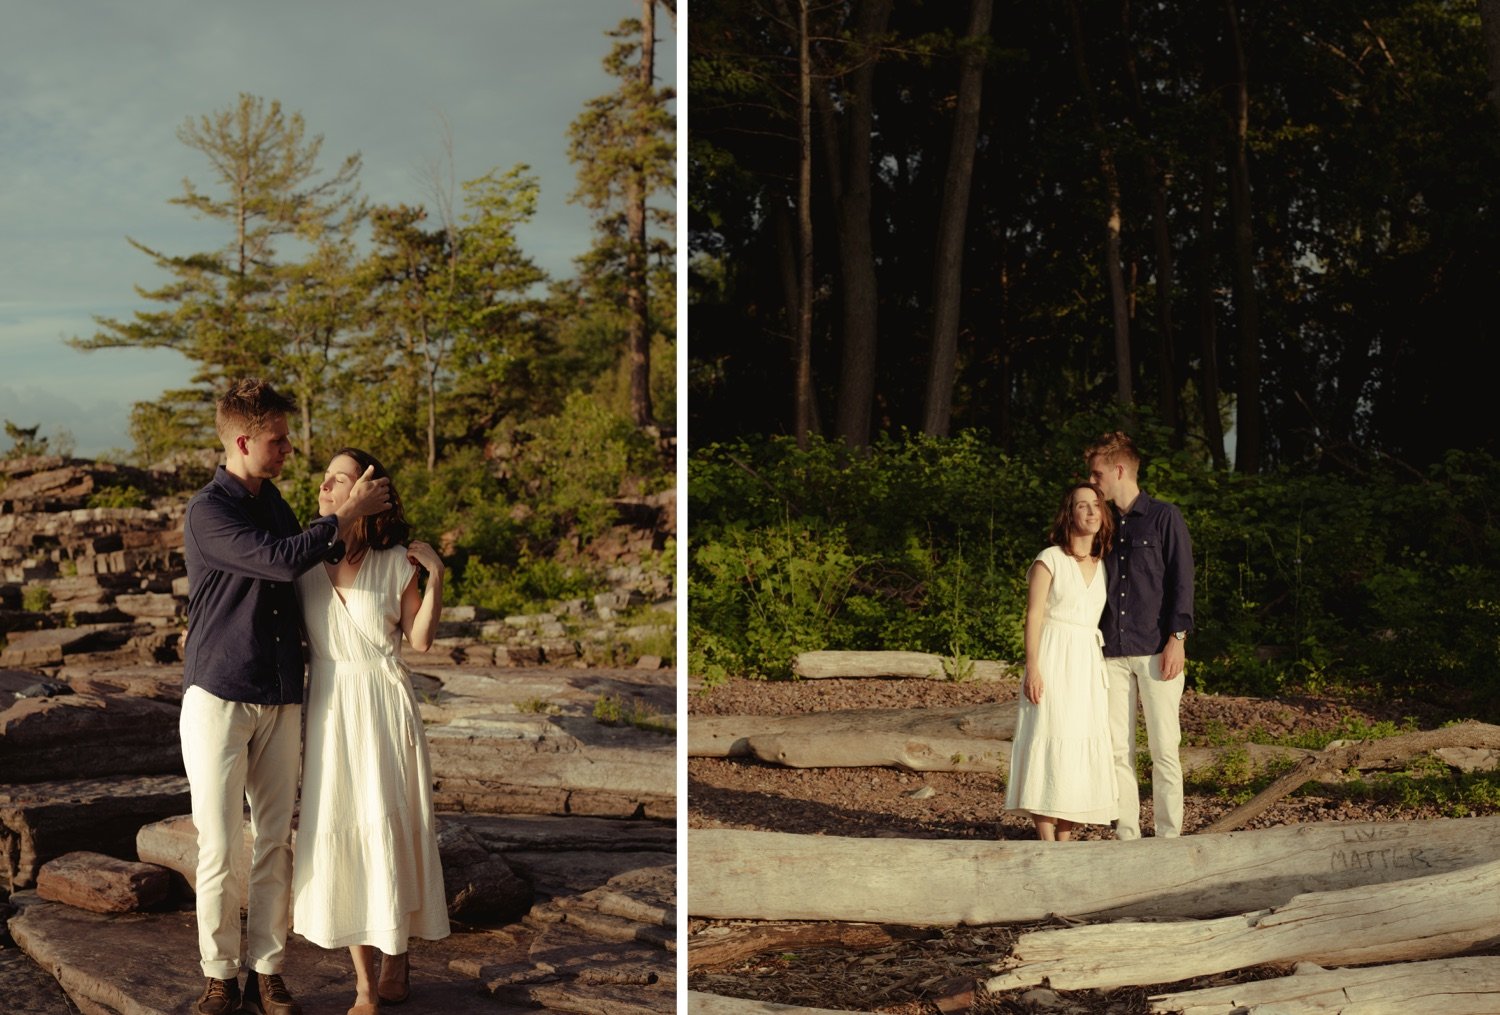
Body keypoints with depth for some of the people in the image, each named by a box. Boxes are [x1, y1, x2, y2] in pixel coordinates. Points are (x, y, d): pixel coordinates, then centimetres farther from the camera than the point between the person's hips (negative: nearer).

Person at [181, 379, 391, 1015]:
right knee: (218, 847, -2)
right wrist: (347, 514, -12)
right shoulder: (207, 513, -12)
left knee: (275, 842, 6)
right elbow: (284, 560, -22)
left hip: (280, 700, 6)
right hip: (218, 697, -6)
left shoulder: (271, 501, 13)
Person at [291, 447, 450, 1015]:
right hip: (328, 707, 2)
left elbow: (421, 640, -1)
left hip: (384, 702, -2)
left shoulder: (395, 562, -3)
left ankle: (396, 960, 24)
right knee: (338, 835, 3)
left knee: (389, 828, 4)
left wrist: (435, 575, -9)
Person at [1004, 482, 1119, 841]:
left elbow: (1103, 620, 15)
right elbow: (1034, 616, -7)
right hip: (1054, 660, -6)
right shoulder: (1049, 560, -3)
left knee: (1081, 749, 4)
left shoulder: (1104, 566, 13)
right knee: (1050, 741, -7)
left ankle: (1065, 840, 11)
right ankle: (1048, 844, -4)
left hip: (1089, 664, 6)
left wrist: (1107, 672, 10)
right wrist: (1032, 669, -15)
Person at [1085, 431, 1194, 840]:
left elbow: (1181, 579, -3)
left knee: (1164, 748, -2)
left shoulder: (1164, 517, 0)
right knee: (1118, 748, 4)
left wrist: (1177, 639, -11)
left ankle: (1168, 835, 4)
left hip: (1156, 651, -5)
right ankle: (1127, 834, 9)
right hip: (1112, 653, 5)